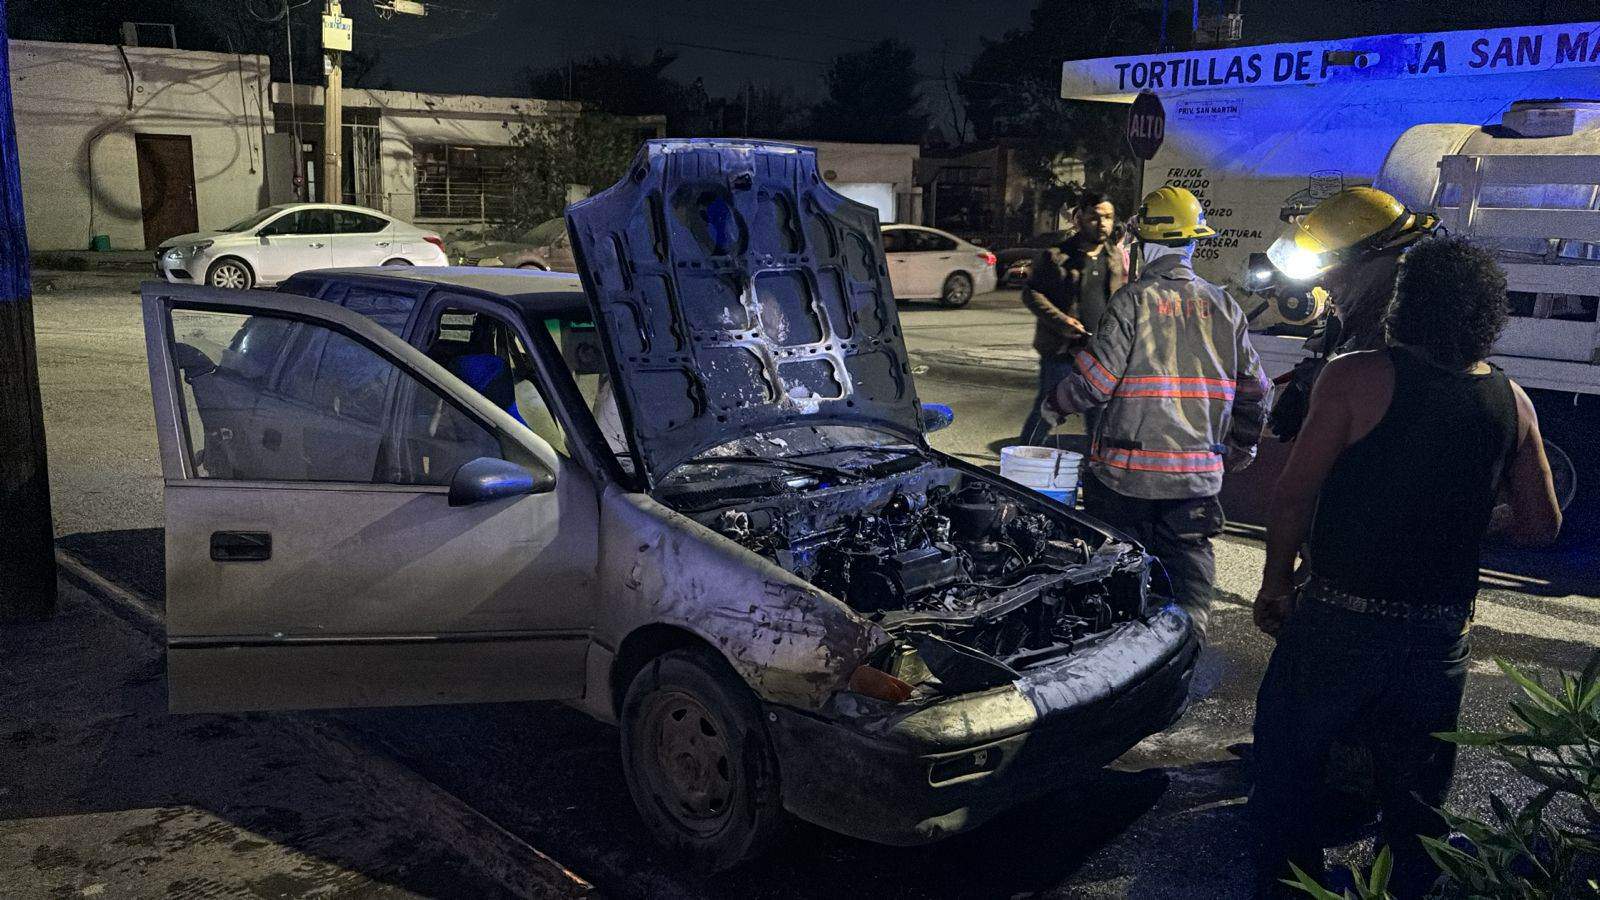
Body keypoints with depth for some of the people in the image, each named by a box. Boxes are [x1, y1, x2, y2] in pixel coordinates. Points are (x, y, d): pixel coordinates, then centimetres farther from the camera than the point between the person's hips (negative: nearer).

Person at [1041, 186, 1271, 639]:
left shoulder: (1133, 300, -9)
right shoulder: (1222, 305, 6)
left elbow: (1095, 377, -14)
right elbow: (1254, 389, 10)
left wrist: (1055, 405, 5)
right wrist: (1242, 447, 24)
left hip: (1127, 468, -4)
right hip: (1198, 473, 4)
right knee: (1189, 568, 12)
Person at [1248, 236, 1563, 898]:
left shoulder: (1357, 377, -13)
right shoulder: (1511, 402, 0)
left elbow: (1294, 494, -13)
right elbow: (1542, 524, 6)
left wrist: (1276, 581, 0)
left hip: (1340, 617, -4)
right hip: (1440, 633, 4)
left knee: (1285, 766, 14)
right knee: (1415, 792, 19)